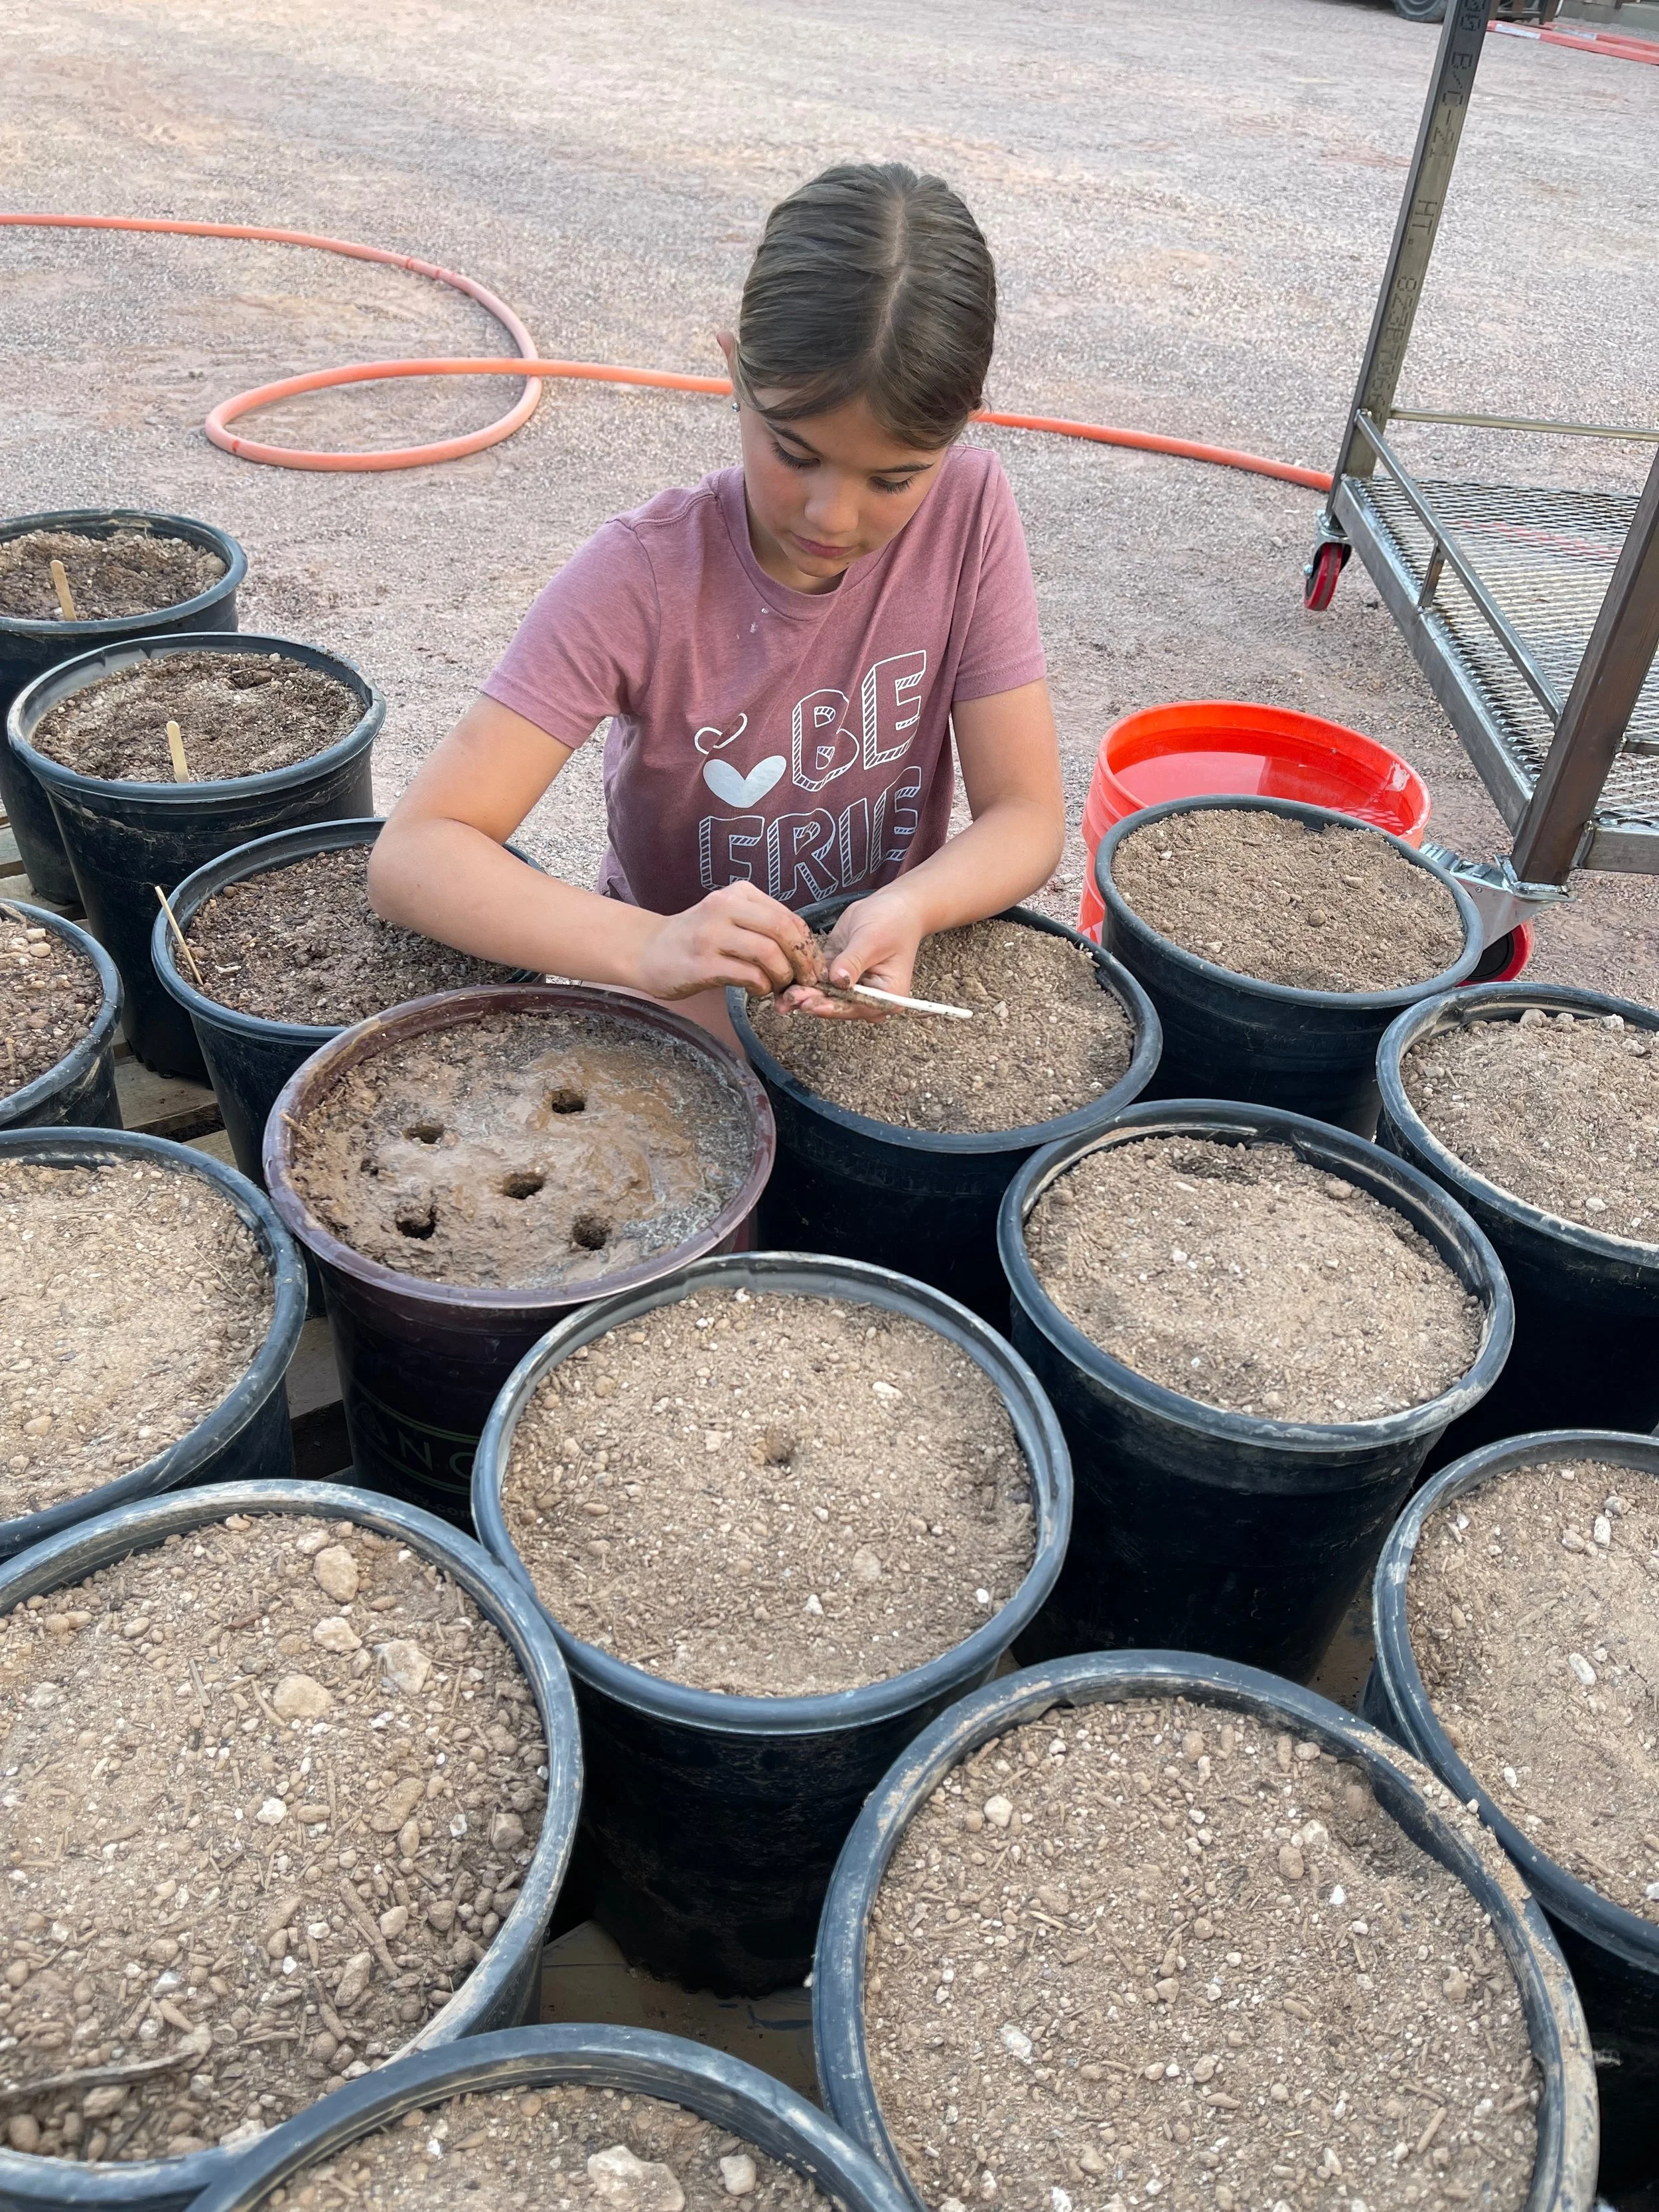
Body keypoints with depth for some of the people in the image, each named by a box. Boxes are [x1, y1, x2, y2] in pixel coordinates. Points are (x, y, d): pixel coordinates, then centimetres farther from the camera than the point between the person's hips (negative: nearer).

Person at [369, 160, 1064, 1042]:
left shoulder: (969, 513, -12)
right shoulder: (644, 575, -20)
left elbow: (1026, 816, -9)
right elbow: (411, 854, -25)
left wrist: (910, 910, -32)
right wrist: (649, 949, -43)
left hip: (886, 969, 3)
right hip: (684, 996, -3)